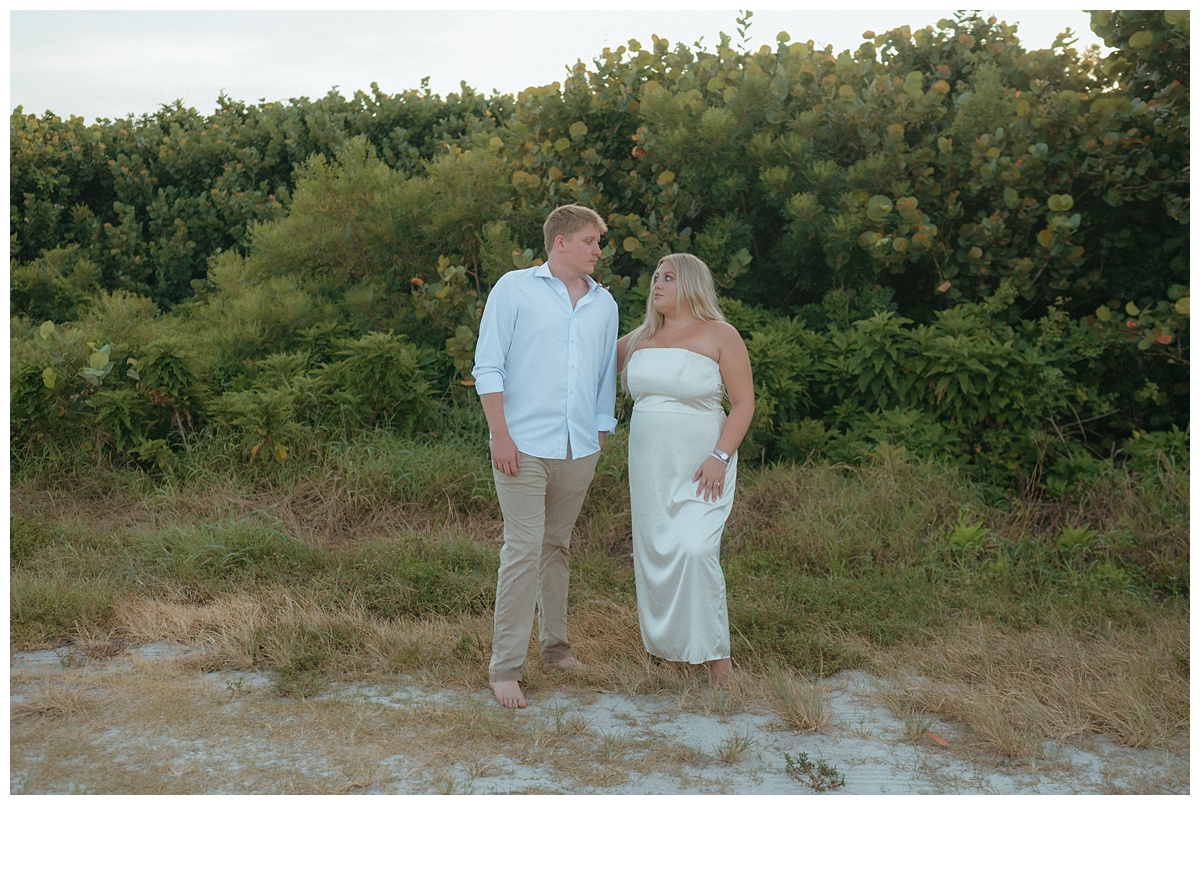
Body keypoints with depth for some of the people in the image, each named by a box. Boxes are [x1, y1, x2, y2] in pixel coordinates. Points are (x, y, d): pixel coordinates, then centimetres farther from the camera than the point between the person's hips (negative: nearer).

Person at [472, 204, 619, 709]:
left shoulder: (604, 304, 15)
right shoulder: (515, 289, 1)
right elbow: (487, 367, -3)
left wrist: (599, 439, 15)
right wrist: (500, 434, -11)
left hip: (579, 450, 5)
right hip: (525, 446, -5)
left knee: (558, 547, 13)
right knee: (523, 550, -8)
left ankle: (554, 645, 25)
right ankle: (505, 666, -2)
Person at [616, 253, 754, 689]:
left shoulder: (719, 336, -3)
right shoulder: (640, 339, 12)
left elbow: (744, 402, -6)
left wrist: (720, 457, -16)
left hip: (700, 467, -5)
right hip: (649, 466, 5)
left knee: (695, 550, -17)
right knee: (653, 551, 7)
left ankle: (717, 654, -5)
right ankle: (664, 643, 23)